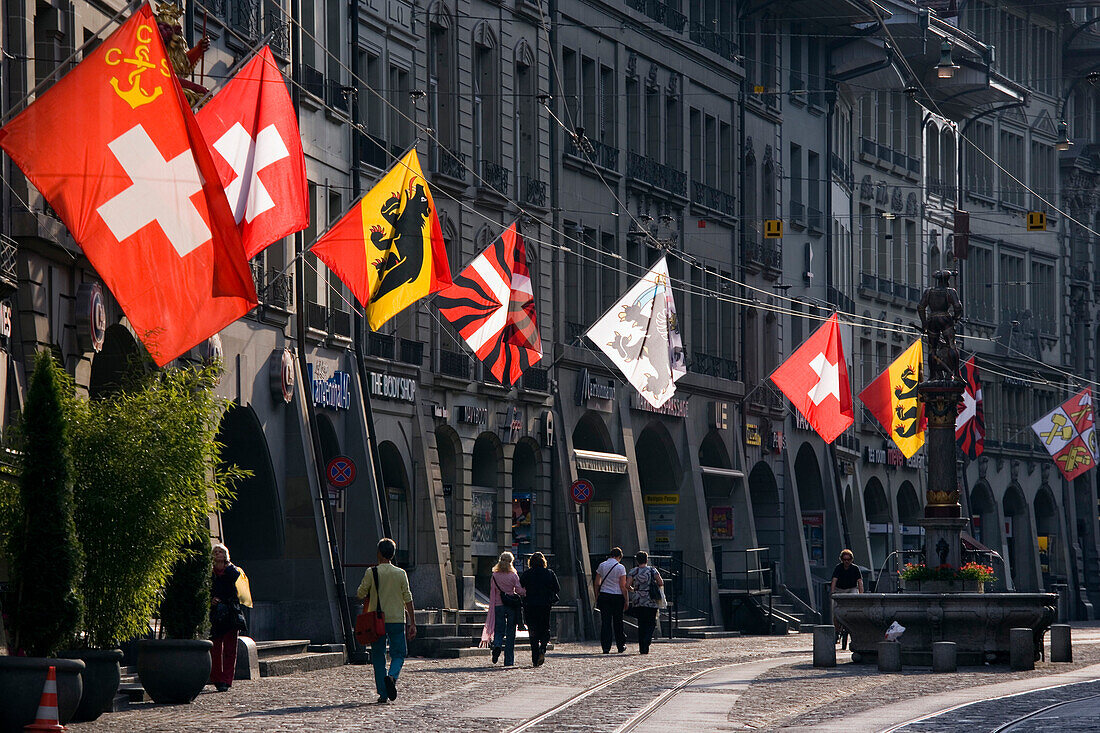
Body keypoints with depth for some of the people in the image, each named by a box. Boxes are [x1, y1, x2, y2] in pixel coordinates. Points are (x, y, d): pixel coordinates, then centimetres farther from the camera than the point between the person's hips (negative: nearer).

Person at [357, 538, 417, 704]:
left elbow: (360, 594, 0)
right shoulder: (400, 574, 0)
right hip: (397, 620, 0)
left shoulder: (372, 572, -5)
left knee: (378, 657, 7)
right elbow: (408, 600, 0)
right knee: (398, 654, 8)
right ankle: (392, 676, -23)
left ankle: (383, 693, 4)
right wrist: (412, 623, 5)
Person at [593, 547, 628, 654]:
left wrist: (597, 597, 14)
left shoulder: (602, 565, 4)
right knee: (618, 622, 9)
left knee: (605, 622, 1)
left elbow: (597, 583, 6)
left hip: (604, 596, 2)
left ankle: (606, 647, -4)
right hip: (617, 596, -2)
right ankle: (621, 646, 18)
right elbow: (623, 586, -7)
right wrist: (626, 600, 0)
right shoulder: (620, 567, -5)